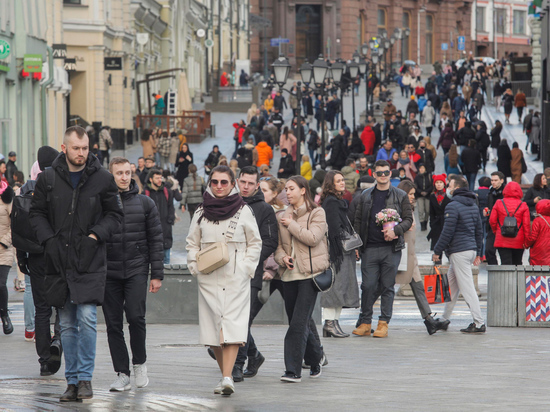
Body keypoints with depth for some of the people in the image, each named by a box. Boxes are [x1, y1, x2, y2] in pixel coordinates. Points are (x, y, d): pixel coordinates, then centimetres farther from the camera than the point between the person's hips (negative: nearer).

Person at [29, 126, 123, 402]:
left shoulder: (102, 179, 1)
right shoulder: (48, 179, 4)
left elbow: (114, 214, 8)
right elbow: (37, 213, 12)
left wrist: (96, 235, -7)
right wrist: (49, 239, -3)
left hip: (90, 262, -2)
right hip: (59, 261, 2)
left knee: (87, 317, -14)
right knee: (67, 324, 7)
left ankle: (85, 377, -6)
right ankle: (72, 382, 13)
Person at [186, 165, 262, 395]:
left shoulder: (243, 211, 3)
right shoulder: (201, 213, 9)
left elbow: (255, 243, 8)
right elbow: (192, 244, 16)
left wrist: (246, 268, -3)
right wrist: (195, 267, 1)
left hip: (236, 279, -3)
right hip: (209, 279, 3)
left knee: (232, 324, -13)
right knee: (213, 327, 0)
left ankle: (227, 377, -22)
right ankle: (226, 375, 10)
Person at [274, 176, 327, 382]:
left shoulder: (317, 213, 0)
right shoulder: (283, 216, 14)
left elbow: (313, 238, -14)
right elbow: (278, 244, 13)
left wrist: (291, 225, -9)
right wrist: (282, 257, -7)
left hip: (309, 273, -6)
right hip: (290, 273, 6)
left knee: (299, 323, -13)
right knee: (297, 322, 9)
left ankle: (294, 370, -14)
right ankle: (315, 357, 31)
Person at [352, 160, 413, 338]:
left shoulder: (400, 196, 6)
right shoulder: (366, 195, 11)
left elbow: (408, 219, 4)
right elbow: (358, 221, 13)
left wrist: (395, 231, -14)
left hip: (391, 248, -1)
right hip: (370, 248, 1)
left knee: (388, 286, 1)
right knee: (368, 285, -2)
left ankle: (383, 323, 6)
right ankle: (365, 322, 7)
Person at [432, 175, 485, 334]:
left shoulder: (453, 206, -13)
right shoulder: (473, 206, 14)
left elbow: (447, 232, -16)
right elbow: (478, 231, 17)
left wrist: (437, 251, -7)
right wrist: (478, 253, 22)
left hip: (459, 252, -9)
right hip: (471, 249, 9)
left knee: (467, 288, -8)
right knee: (451, 285, 17)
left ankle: (479, 323, -10)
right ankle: (444, 319, 23)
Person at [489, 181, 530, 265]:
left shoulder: (498, 204, 0)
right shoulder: (523, 206, -2)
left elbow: (492, 221, 2)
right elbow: (527, 224, -4)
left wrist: (495, 232, 20)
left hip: (502, 241, -1)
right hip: (518, 242, 1)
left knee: (505, 263, -4)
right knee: (517, 263, 14)